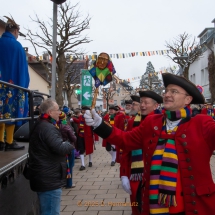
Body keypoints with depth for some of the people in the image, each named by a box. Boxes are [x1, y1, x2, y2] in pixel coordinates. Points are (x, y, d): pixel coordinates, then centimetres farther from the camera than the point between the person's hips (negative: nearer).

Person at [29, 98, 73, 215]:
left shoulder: (39, 125, 14)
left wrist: (64, 144, 5)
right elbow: (60, 148, -30)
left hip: (44, 178, 11)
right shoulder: (48, 128, -21)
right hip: (49, 179, -11)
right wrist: (69, 144, -9)